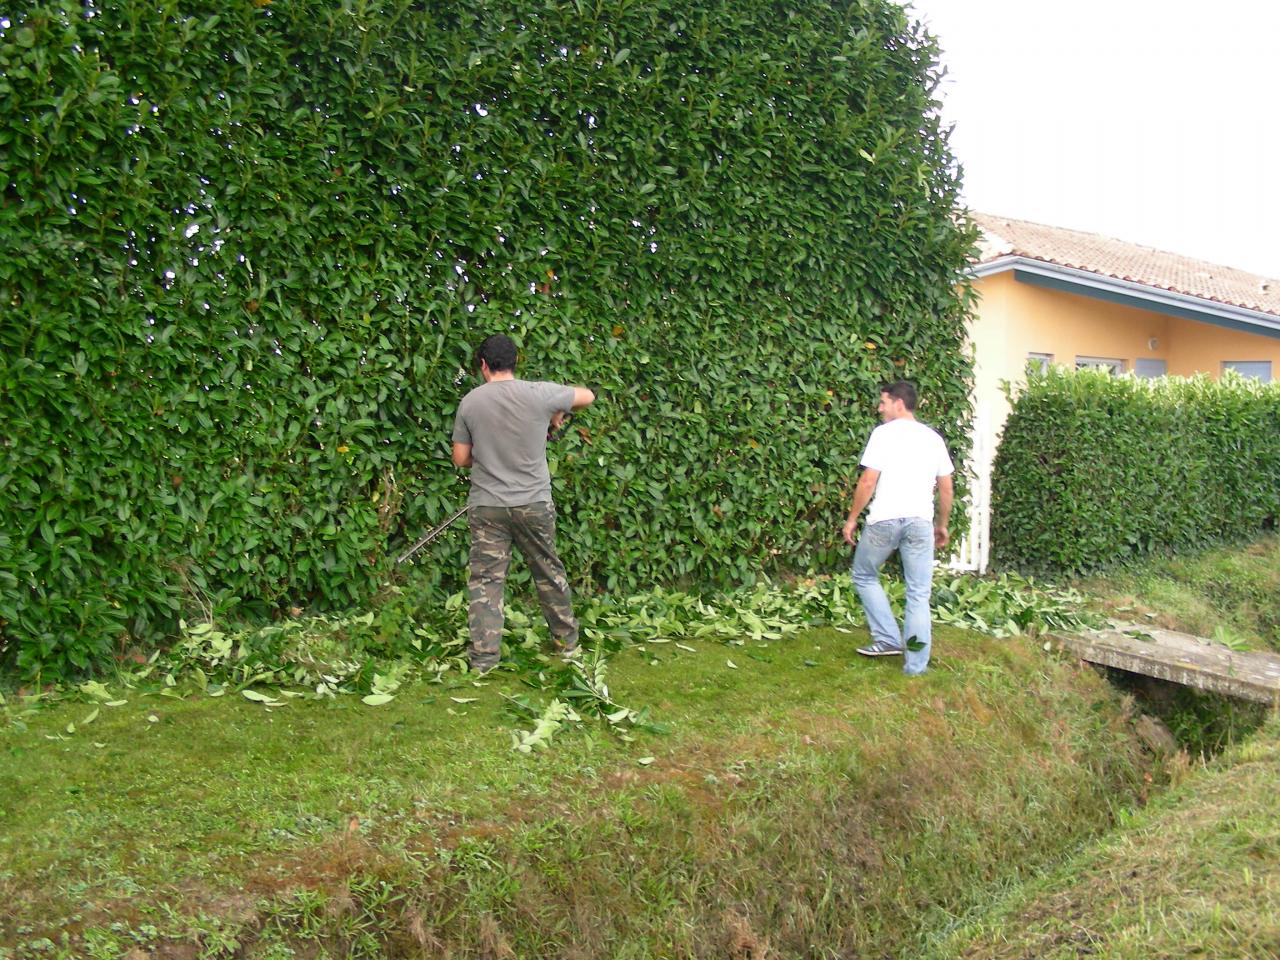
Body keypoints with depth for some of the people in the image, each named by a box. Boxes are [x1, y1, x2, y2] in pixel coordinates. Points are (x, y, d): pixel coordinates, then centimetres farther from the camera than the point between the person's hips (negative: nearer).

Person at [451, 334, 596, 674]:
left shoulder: (470, 401, -4)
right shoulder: (540, 394, -7)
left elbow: (460, 459, 3)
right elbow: (588, 396, 10)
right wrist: (557, 415, 26)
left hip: (486, 506, 0)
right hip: (534, 504, 1)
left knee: (485, 579, 5)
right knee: (549, 572, 17)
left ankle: (483, 657, 5)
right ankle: (567, 639, 31)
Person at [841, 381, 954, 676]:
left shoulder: (884, 433, -3)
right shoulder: (933, 438, 12)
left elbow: (868, 481, -9)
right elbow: (946, 489, 13)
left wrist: (852, 518, -1)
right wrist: (942, 525, 23)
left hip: (885, 519, -4)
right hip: (920, 521, 4)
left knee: (864, 576, 18)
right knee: (919, 593, 7)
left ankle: (889, 639, 11)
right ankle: (915, 665, 8)